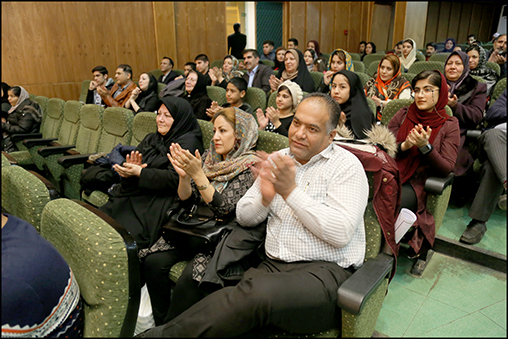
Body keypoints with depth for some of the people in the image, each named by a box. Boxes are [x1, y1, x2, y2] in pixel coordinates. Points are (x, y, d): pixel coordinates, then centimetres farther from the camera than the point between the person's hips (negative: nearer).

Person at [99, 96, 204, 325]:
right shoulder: (152, 138, 23)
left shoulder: (187, 143, -1)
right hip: (131, 194, 8)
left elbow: (173, 179, -12)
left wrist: (139, 173, -15)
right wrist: (127, 169, -5)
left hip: (156, 203, -8)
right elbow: (129, 164, 18)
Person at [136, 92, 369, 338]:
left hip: (326, 271, -4)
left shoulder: (346, 166, -2)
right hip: (272, 266, 4)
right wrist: (264, 199, -9)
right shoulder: (278, 159, 14)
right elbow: (243, 217, 13)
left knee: (258, 293, -34)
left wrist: (291, 191, -17)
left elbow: (341, 233, -16)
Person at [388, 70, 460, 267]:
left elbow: (447, 168, -3)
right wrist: (404, 146, -13)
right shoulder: (403, 115, 11)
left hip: (417, 183, -3)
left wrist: (425, 147, -17)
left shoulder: (449, 125, 5)